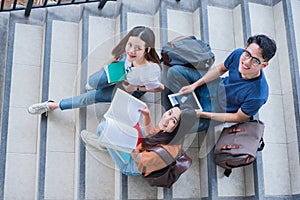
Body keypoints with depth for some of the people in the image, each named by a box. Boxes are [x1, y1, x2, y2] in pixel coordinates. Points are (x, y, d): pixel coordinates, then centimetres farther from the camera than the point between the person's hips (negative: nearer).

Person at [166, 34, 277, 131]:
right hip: (219, 87, 5)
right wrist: (194, 85, -6)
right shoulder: (238, 54, -25)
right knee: (174, 72, 1)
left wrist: (203, 114, -21)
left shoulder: (258, 95, -38)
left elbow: (238, 118, -20)